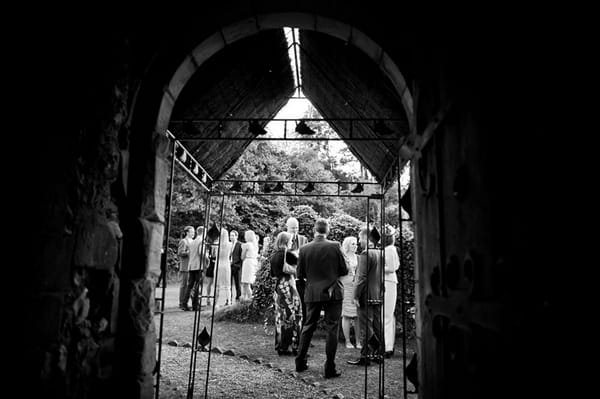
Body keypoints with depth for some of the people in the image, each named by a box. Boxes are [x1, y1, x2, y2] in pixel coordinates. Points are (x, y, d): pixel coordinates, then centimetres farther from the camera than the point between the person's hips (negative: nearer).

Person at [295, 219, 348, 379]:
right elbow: (344, 271, -5)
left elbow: (300, 274, 2)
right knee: (332, 330, 5)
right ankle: (330, 368, 8)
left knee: (307, 327, 16)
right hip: (333, 293, -2)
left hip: (312, 293, 3)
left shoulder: (304, 249, -4)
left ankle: (300, 363, 24)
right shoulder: (335, 246, -10)